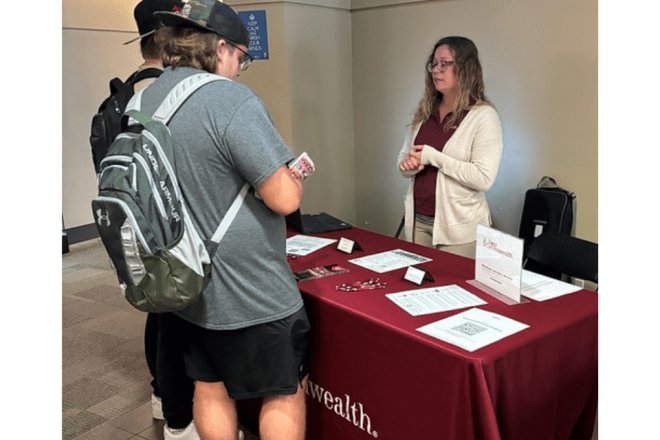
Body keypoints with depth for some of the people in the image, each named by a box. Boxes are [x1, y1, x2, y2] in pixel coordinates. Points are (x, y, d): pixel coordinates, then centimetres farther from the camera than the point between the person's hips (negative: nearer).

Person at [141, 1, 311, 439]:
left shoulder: (141, 102, 4)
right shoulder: (232, 100, -21)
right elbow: (284, 198, -24)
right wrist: (293, 169, -2)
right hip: (251, 294, -7)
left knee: (210, 387, 22)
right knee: (286, 391, 12)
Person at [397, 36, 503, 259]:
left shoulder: (483, 116, -12)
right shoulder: (424, 113, 8)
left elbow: (484, 178, -20)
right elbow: (404, 157, 17)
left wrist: (432, 157, -19)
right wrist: (409, 165, -7)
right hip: (418, 221, 6)